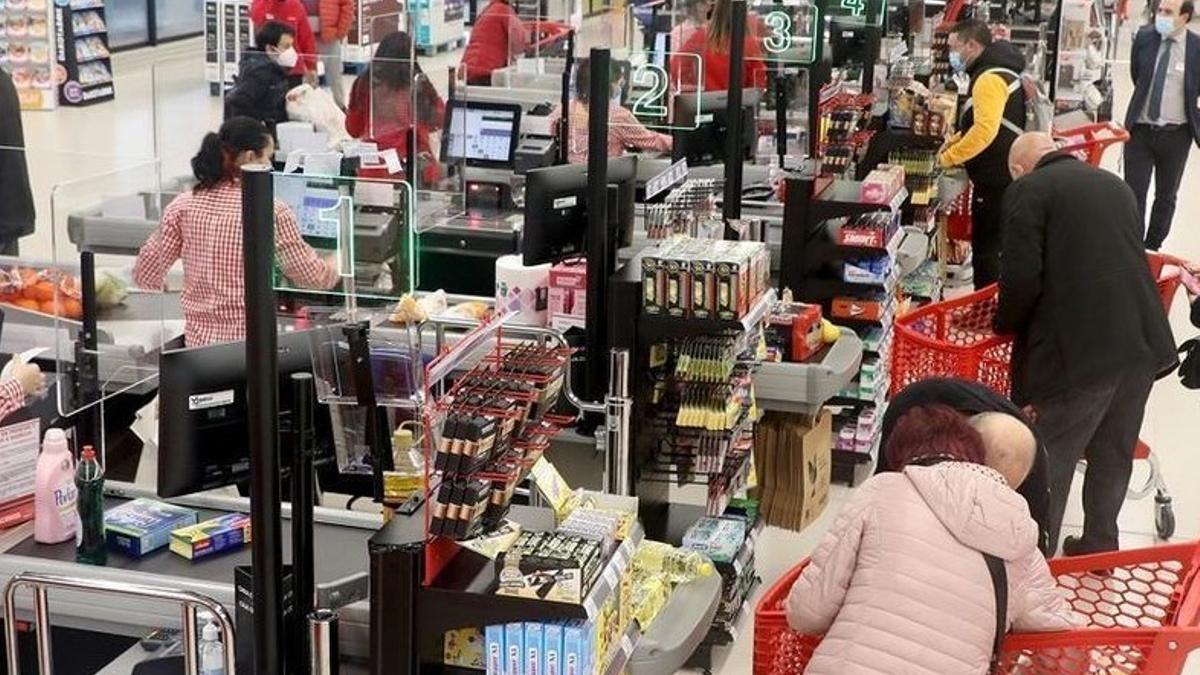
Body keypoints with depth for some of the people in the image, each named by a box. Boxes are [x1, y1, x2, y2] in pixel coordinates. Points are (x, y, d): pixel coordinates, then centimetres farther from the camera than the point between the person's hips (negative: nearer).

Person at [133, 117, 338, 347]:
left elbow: (145, 276, 6)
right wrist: (333, 268, 24)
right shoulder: (271, 212, -7)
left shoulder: (184, 206, 3)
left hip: (198, 341, 4)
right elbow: (311, 276, 2)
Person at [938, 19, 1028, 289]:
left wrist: (947, 158, -17)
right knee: (994, 247, 17)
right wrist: (952, 144, 10)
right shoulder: (995, 73, 16)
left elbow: (985, 130, -28)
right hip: (1000, 176, 10)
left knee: (986, 250, -4)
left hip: (996, 180, -10)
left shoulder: (990, 78, -18)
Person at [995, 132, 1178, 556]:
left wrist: (1004, 325, 5)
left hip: (1077, 353, -7)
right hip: (1143, 344, 7)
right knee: (1114, 454, 21)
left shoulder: (1027, 191, -3)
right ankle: (1100, 545, 36)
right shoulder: (1114, 185, 18)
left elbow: (1022, 279, -13)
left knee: (1049, 466, 5)